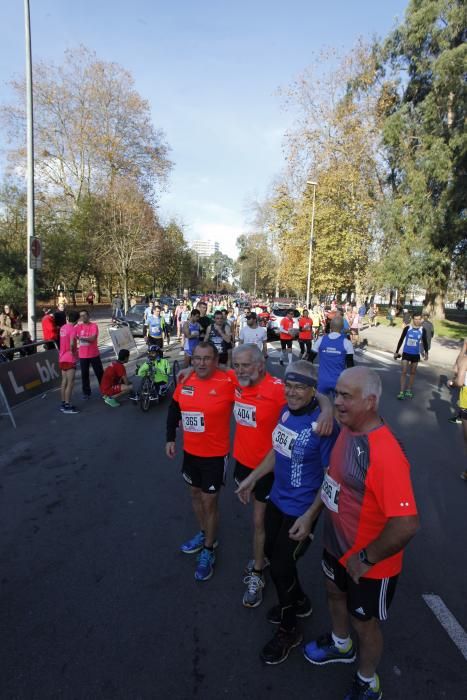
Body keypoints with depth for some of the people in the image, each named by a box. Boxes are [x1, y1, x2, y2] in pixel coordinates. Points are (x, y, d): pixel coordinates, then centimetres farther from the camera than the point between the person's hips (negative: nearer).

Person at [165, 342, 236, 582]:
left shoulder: (227, 382, -21)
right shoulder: (185, 381, -5)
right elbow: (174, 409, 8)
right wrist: (170, 438, 8)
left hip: (215, 455, -5)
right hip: (190, 451, 6)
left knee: (209, 501, 9)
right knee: (195, 493, 23)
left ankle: (208, 551, 32)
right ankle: (203, 534, 49)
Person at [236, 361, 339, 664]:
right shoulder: (286, 411, -5)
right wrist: (253, 478, 14)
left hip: (301, 509, -7)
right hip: (278, 498, 8)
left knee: (281, 567, 8)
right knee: (271, 549, 24)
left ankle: (289, 631, 37)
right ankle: (299, 601, 52)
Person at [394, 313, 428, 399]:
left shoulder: (422, 330, -5)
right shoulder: (407, 328, -10)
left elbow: (425, 342, 5)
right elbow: (401, 340, -3)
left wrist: (426, 352, -7)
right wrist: (396, 352, -1)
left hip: (416, 354, 2)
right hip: (406, 353, -2)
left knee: (413, 372, 12)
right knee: (404, 372, -6)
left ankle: (409, 390, 25)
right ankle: (401, 392, -4)